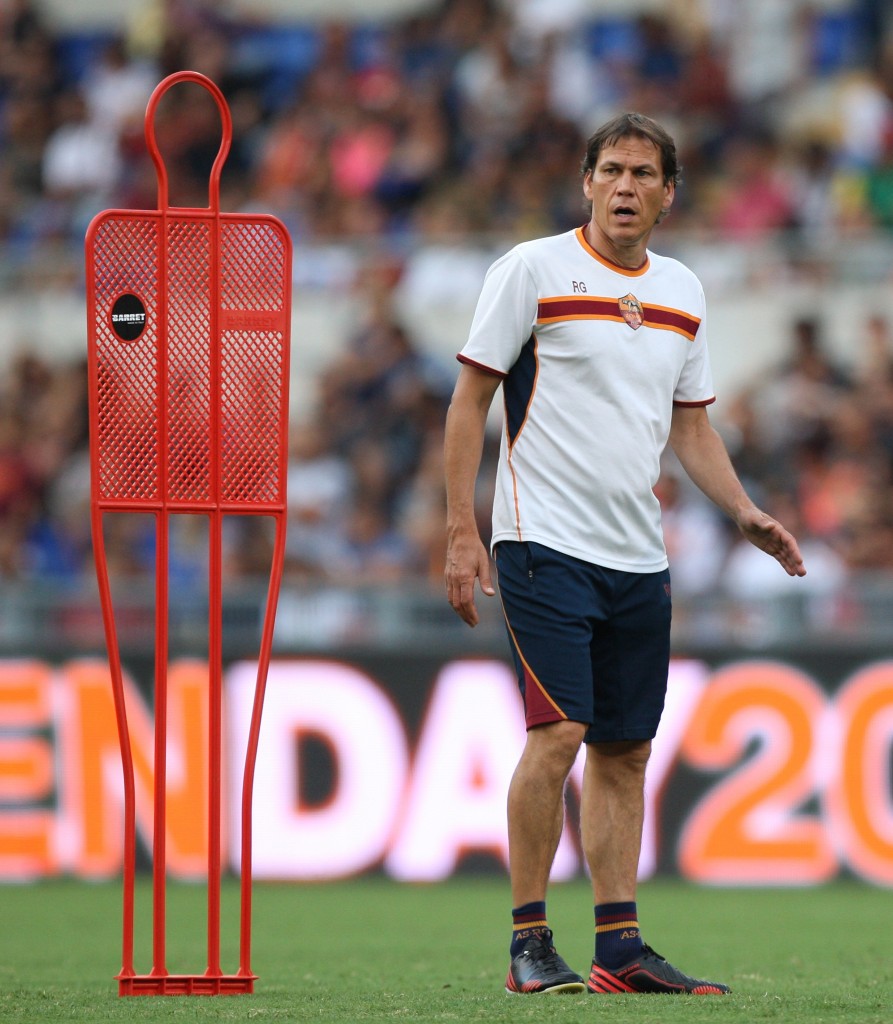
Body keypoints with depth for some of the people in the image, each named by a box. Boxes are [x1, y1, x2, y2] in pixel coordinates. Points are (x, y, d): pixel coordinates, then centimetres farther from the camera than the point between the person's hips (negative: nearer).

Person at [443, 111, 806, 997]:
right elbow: (469, 401, -4)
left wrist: (745, 514, 6)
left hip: (637, 558, 6)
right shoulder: (533, 270, -5)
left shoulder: (683, 293, 12)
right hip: (545, 546, -6)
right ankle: (529, 944, -7)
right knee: (559, 732, -15)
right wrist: (461, 534, -10)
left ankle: (620, 948, 9)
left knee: (624, 751, 6)